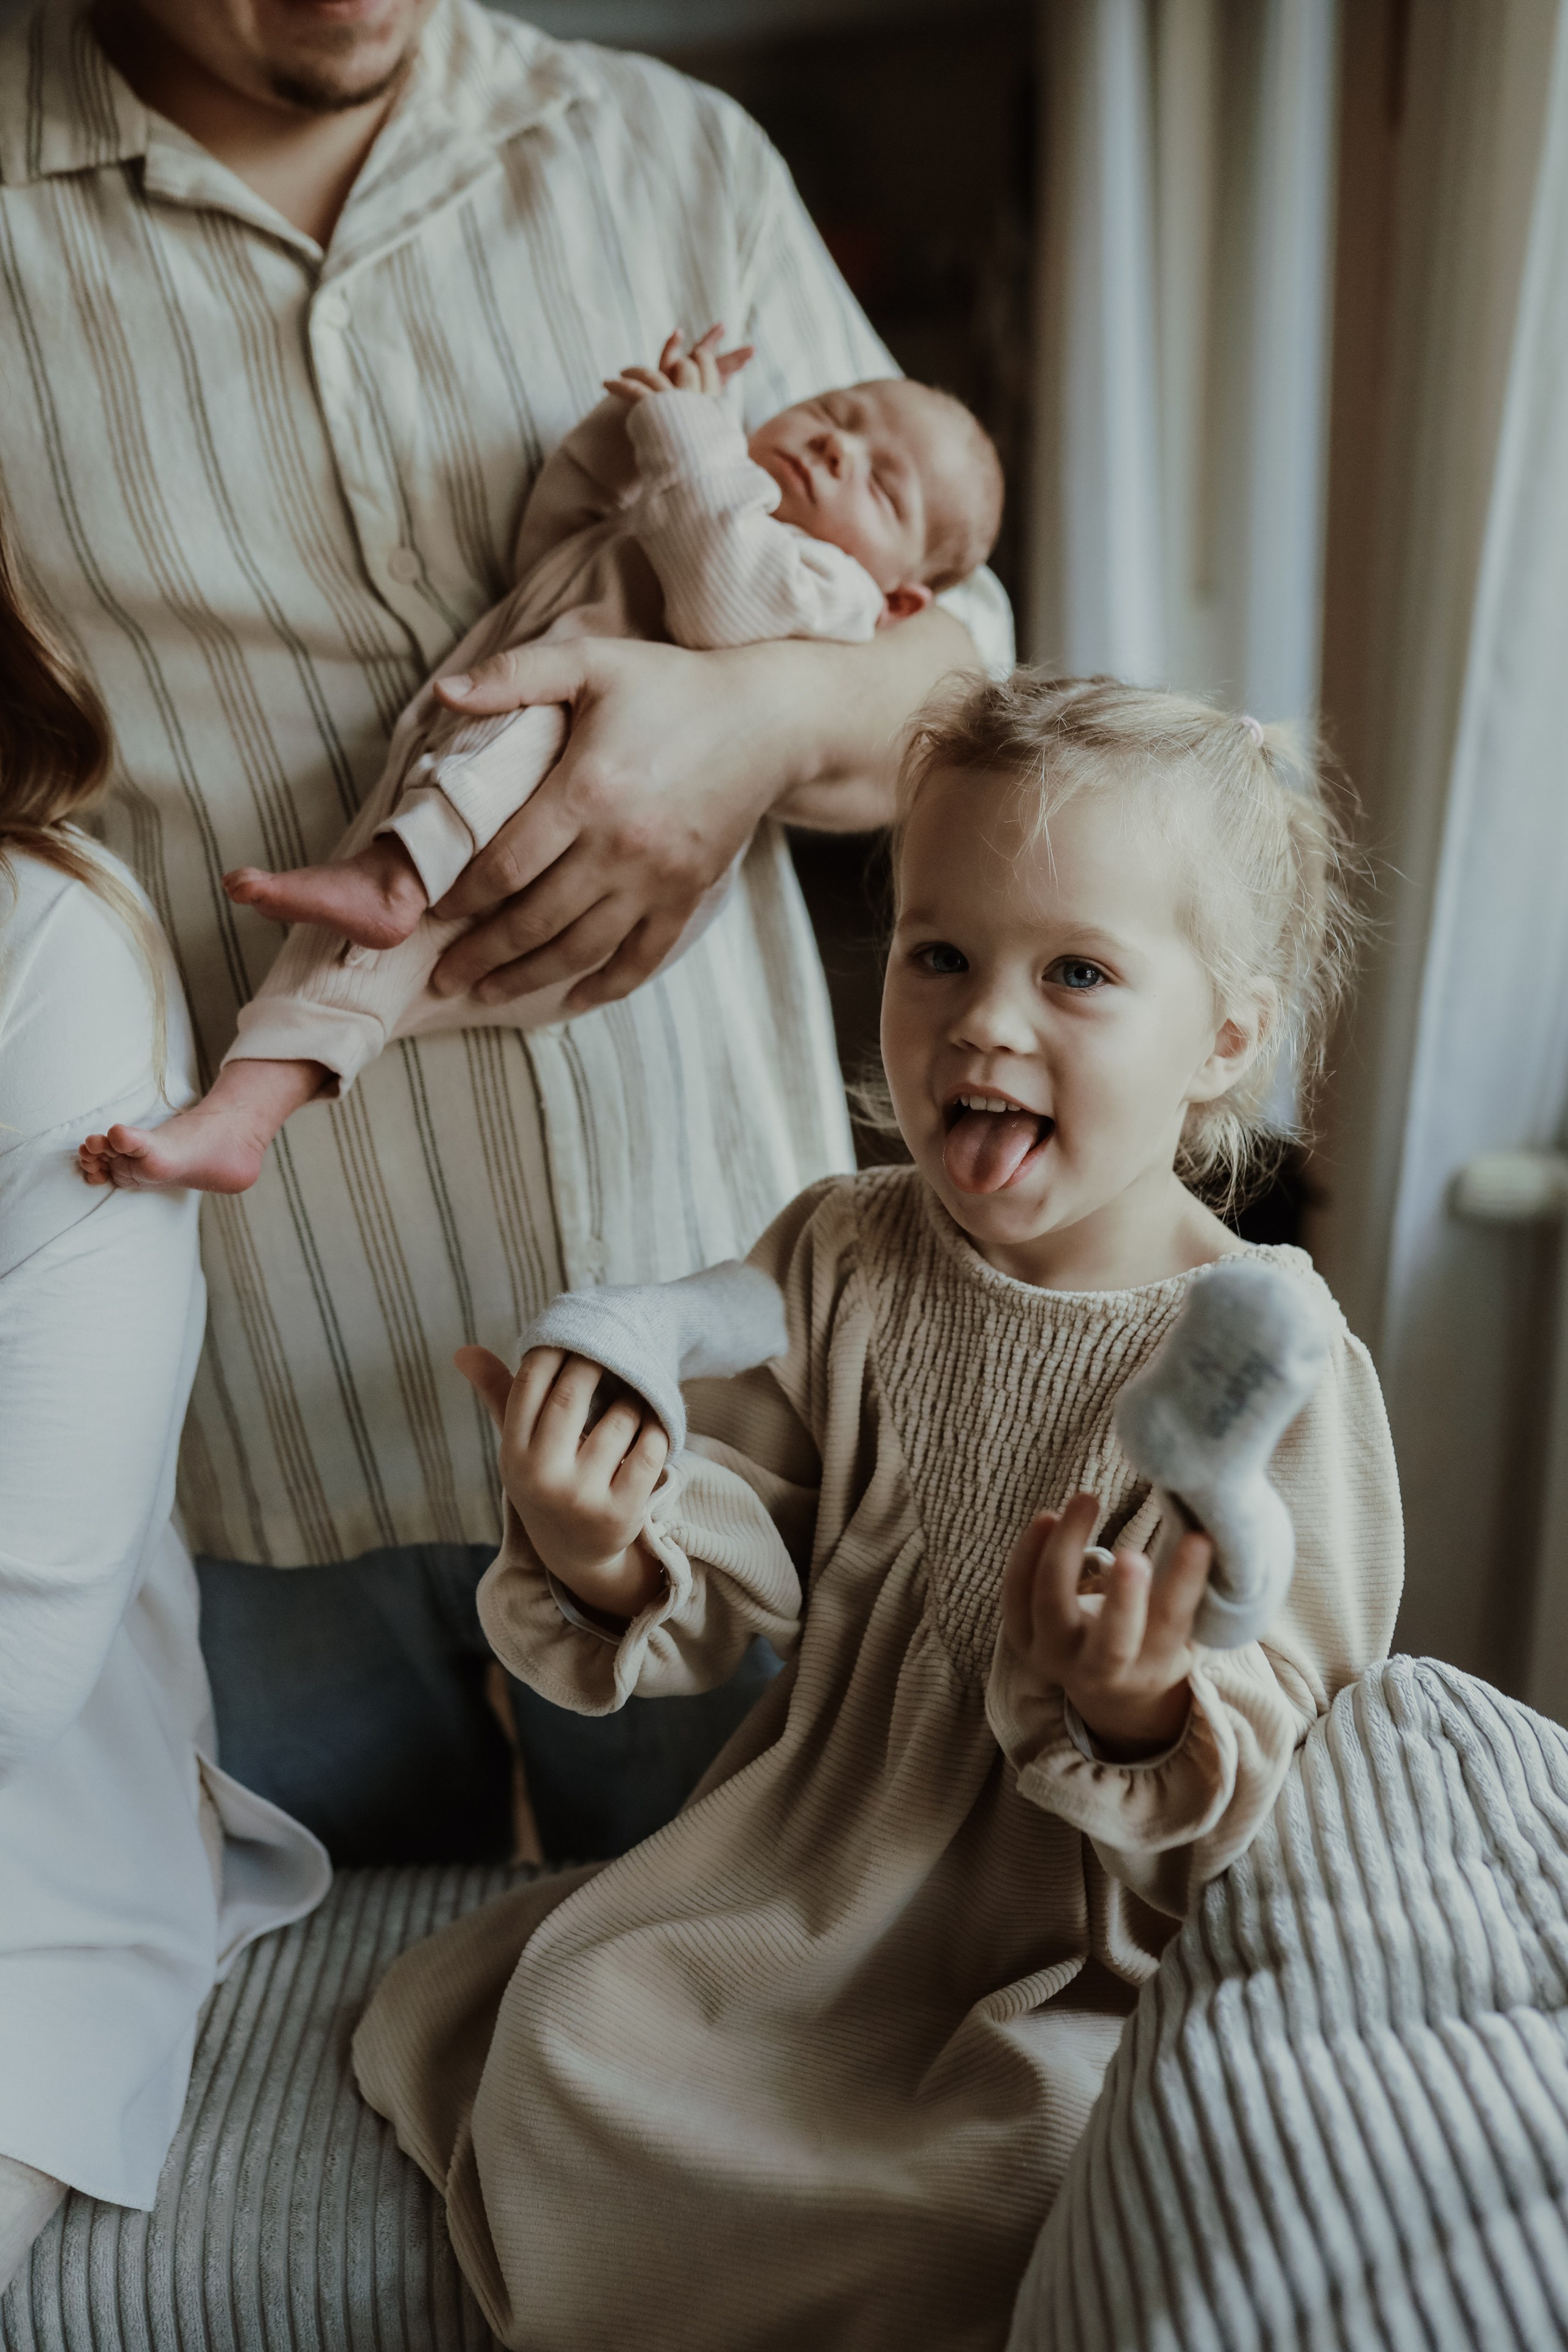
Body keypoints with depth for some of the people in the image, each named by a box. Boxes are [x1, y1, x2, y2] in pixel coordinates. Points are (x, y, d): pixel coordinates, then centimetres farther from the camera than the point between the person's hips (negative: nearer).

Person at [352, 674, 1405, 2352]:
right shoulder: (834, 1263, -7)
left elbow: (1262, 1777, -15)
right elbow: (732, 1568, -6)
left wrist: (1140, 1713, -37)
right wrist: (604, 1564, -28)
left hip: (1088, 1922, -3)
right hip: (818, 1854, 4)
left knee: (1014, 2188, -21)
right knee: (570, 2034, -4)